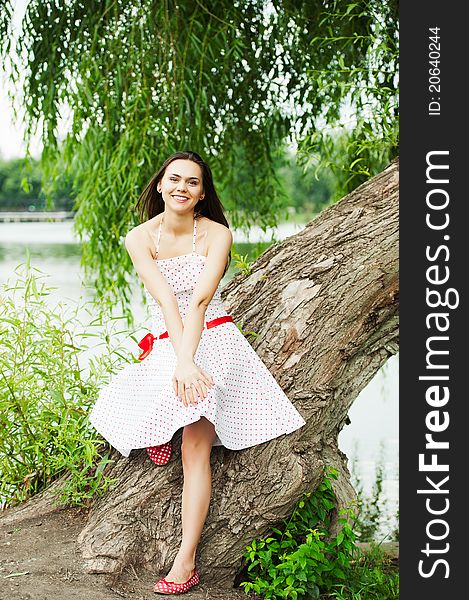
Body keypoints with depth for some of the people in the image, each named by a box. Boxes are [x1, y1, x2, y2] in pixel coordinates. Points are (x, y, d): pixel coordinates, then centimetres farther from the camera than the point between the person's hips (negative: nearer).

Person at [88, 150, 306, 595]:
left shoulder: (216, 234, -6)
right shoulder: (140, 238, -2)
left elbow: (200, 300, -18)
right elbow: (167, 300, -14)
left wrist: (185, 362, -30)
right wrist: (180, 361, -26)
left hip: (213, 341, -4)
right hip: (165, 346, 4)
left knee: (195, 445, -19)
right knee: (111, 414, -14)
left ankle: (185, 562, -18)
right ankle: (158, 434, 16)